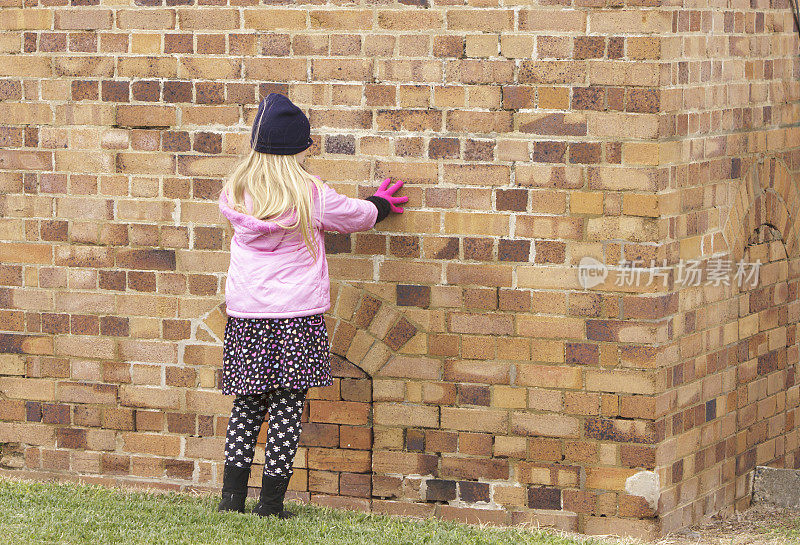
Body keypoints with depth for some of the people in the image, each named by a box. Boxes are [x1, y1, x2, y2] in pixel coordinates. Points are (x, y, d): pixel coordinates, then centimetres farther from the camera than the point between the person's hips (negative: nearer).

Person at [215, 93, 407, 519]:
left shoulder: (235, 193, 2)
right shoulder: (311, 195, -8)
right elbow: (357, 215, 9)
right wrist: (380, 203, 33)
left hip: (244, 315, 4)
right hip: (296, 314, -4)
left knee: (247, 405, 12)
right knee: (287, 406, 2)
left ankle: (232, 496, 10)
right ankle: (271, 503, 2)